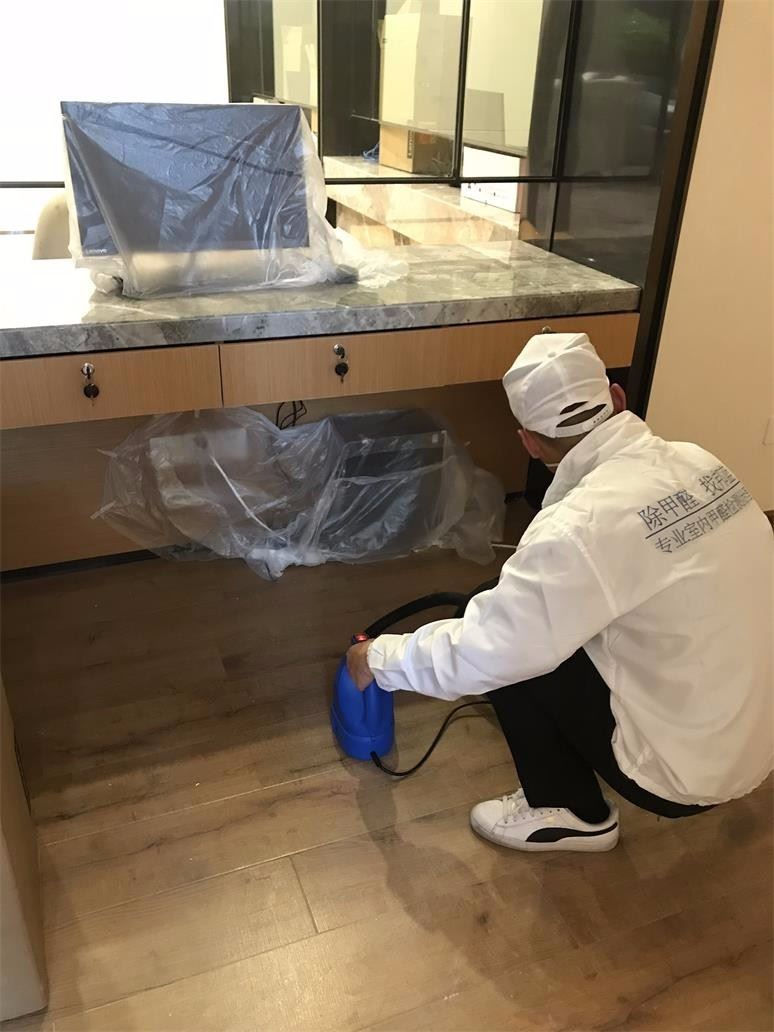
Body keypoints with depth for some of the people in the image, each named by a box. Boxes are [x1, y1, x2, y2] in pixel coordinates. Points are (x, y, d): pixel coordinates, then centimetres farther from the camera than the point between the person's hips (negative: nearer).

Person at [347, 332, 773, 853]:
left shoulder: (584, 526, -28)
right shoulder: (698, 462, -5)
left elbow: (475, 653, -22)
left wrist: (379, 658, -4)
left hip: (682, 765, -7)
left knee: (507, 653, -4)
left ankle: (571, 813, 14)